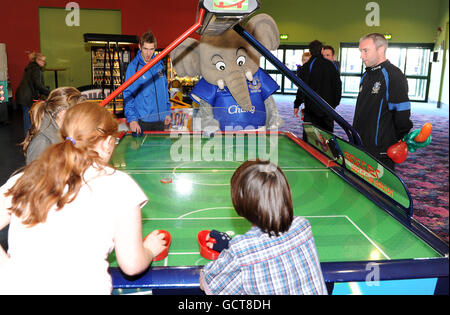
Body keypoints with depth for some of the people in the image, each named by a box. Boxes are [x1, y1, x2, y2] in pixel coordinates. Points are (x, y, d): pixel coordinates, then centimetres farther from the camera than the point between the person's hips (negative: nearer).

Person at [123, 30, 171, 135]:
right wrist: (132, 119, -18)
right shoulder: (133, 66, -8)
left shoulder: (159, 64, 6)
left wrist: (167, 112, 12)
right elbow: (128, 95, -10)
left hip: (160, 119, 4)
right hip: (142, 121, -4)